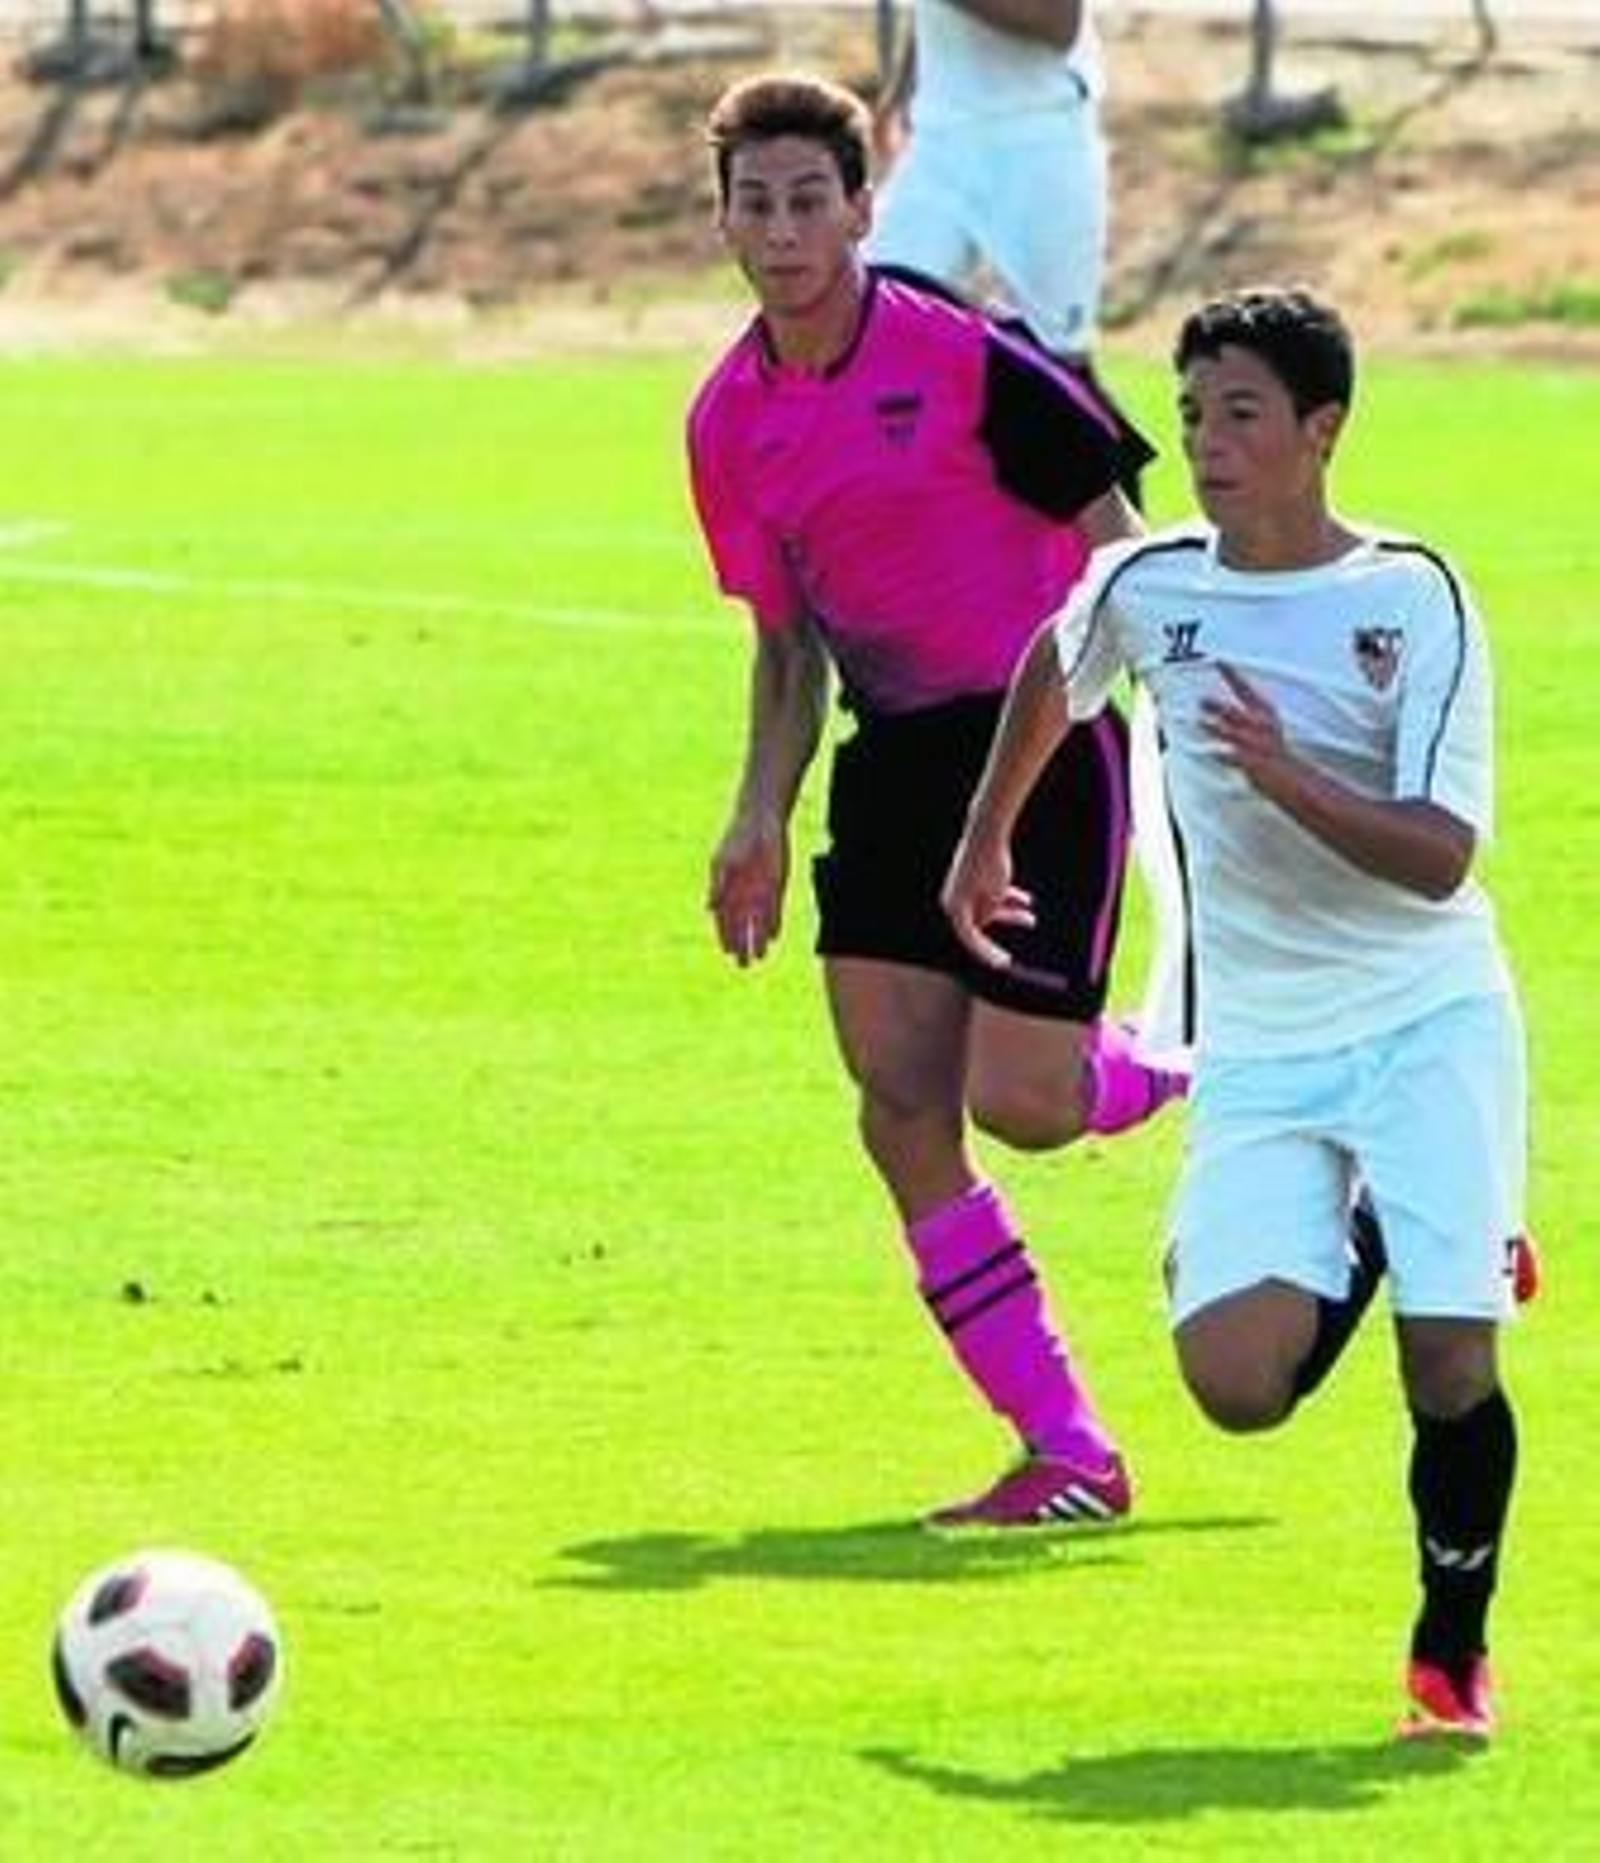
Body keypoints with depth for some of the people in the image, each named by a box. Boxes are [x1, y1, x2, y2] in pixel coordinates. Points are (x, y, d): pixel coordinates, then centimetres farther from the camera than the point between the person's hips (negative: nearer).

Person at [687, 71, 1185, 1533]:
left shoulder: (963, 356, -13)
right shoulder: (729, 424, 6)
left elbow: (1118, 546, -7)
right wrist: (763, 817, 7)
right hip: (894, 763, 6)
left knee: (1017, 1099, -13)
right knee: (904, 1113, -5)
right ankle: (1068, 1452, 3)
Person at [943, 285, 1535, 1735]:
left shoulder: (1413, 598, -9)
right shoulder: (1146, 587, 1)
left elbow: (1438, 856, -17)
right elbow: (1050, 676, 26)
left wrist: (1288, 780, -31)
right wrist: (985, 842, 34)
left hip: (1430, 1023, -3)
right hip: (1259, 1055, 3)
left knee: (1450, 1365, -15)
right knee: (1236, 1383, -15)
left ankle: (1453, 1652, 11)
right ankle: (1368, 1244, 20)